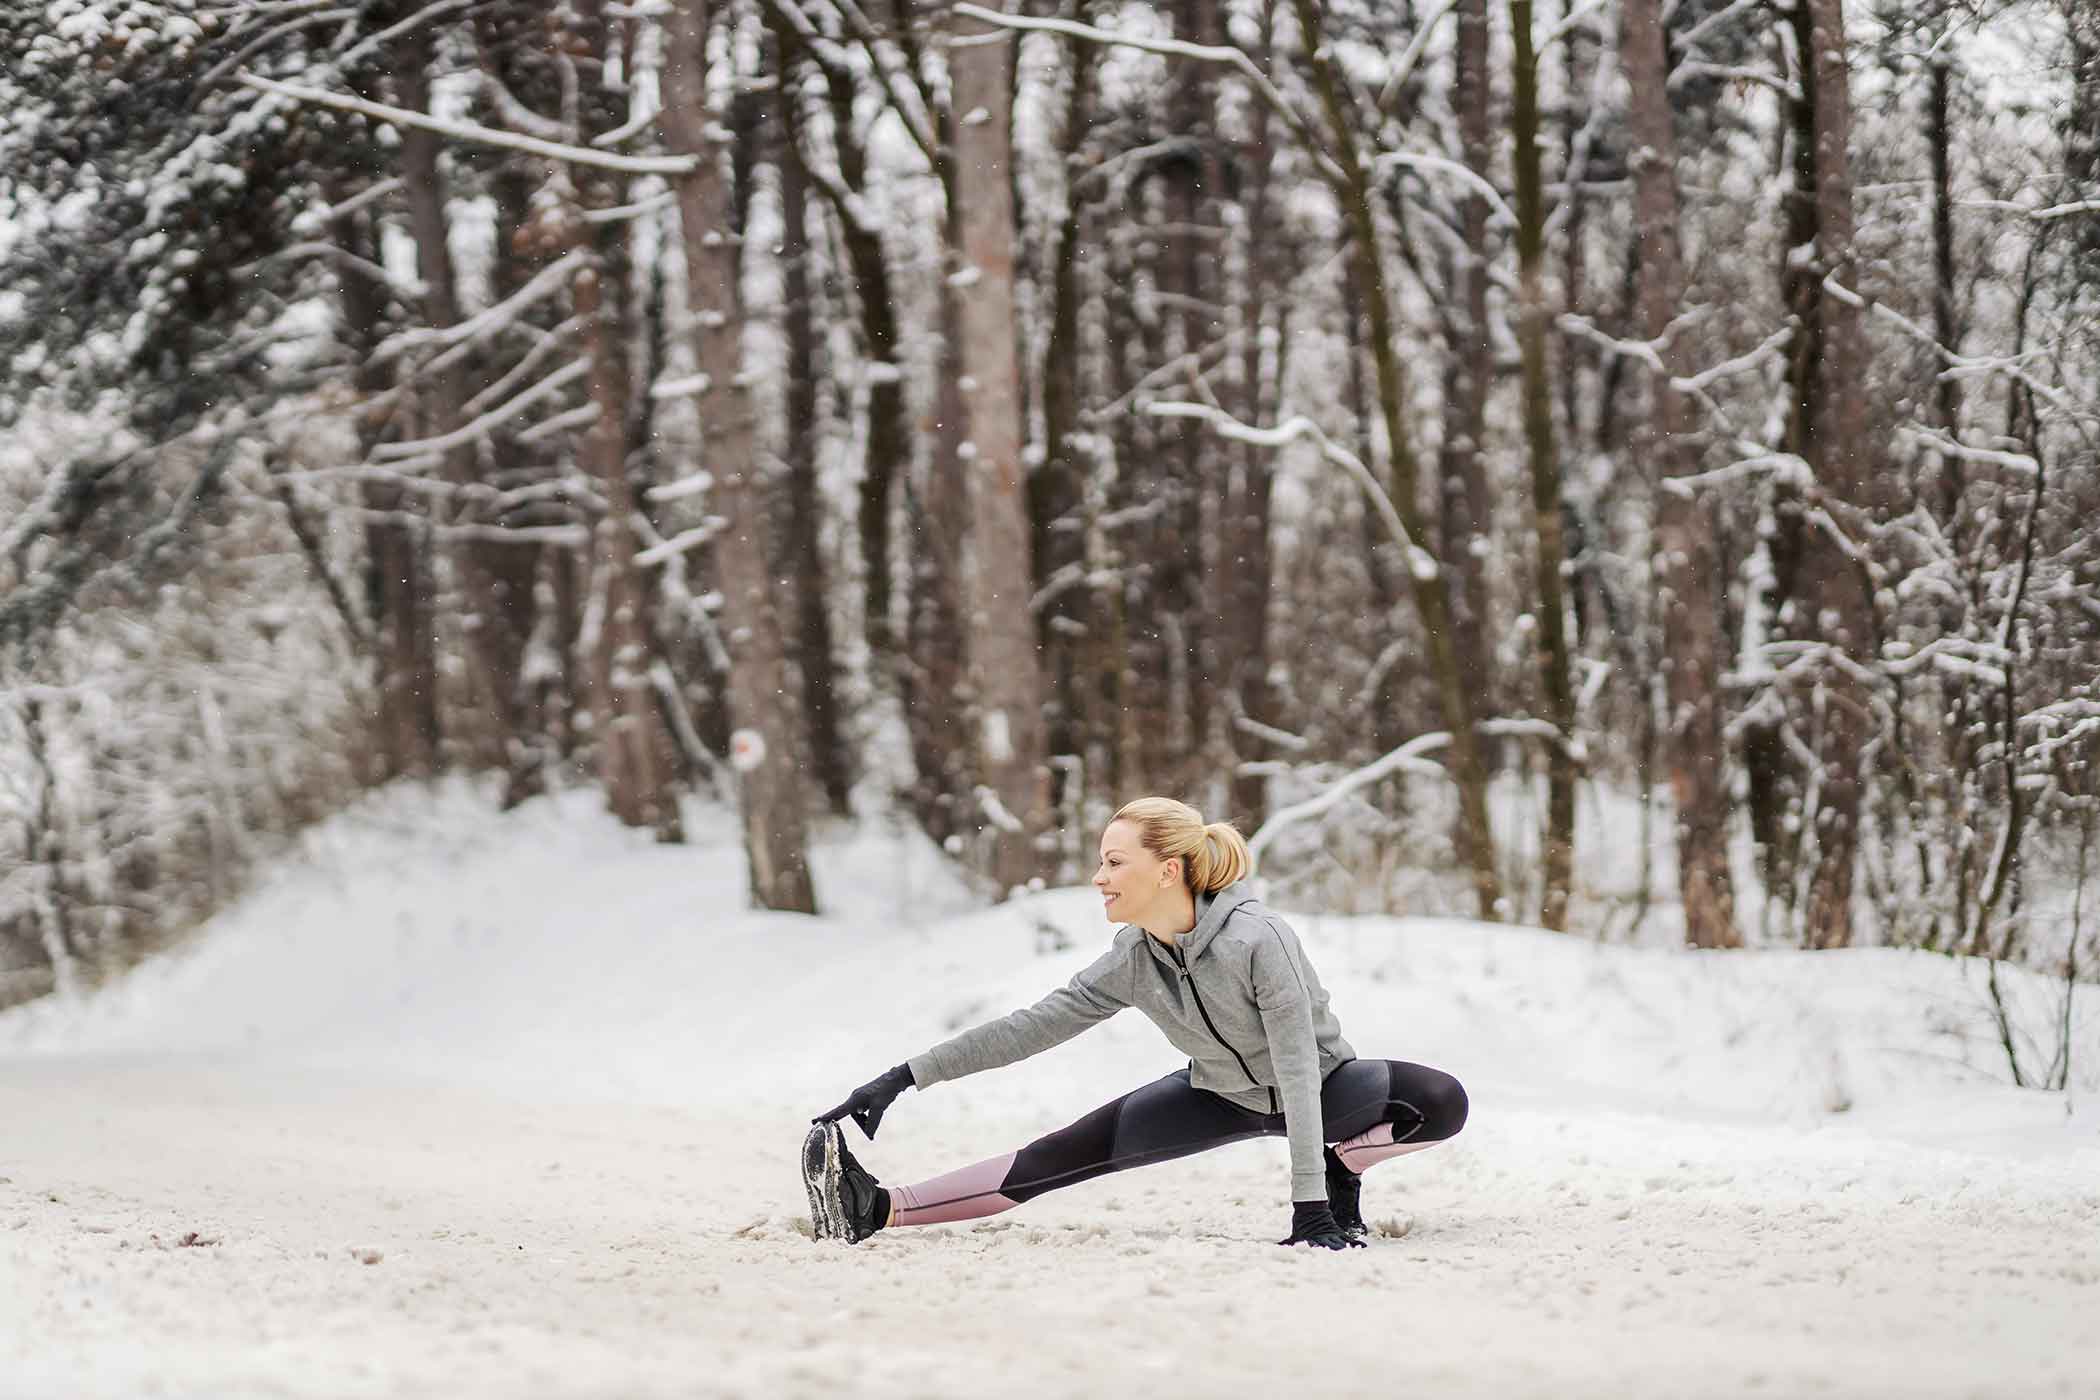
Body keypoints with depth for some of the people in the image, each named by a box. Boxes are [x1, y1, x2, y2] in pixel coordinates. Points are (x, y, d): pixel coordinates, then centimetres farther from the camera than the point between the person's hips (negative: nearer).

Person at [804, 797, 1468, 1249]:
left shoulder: (1256, 940, -35)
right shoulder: (1133, 959, -16)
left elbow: (1297, 1069, -35)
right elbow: (1032, 1026, -11)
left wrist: (1310, 1204, -38)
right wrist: (903, 1078, -14)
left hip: (1324, 1087, -4)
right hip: (1221, 1093, 4)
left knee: (1444, 1103, -32)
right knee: (1065, 1155, -10)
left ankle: (1340, 1171, -9)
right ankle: (879, 1210, -16)